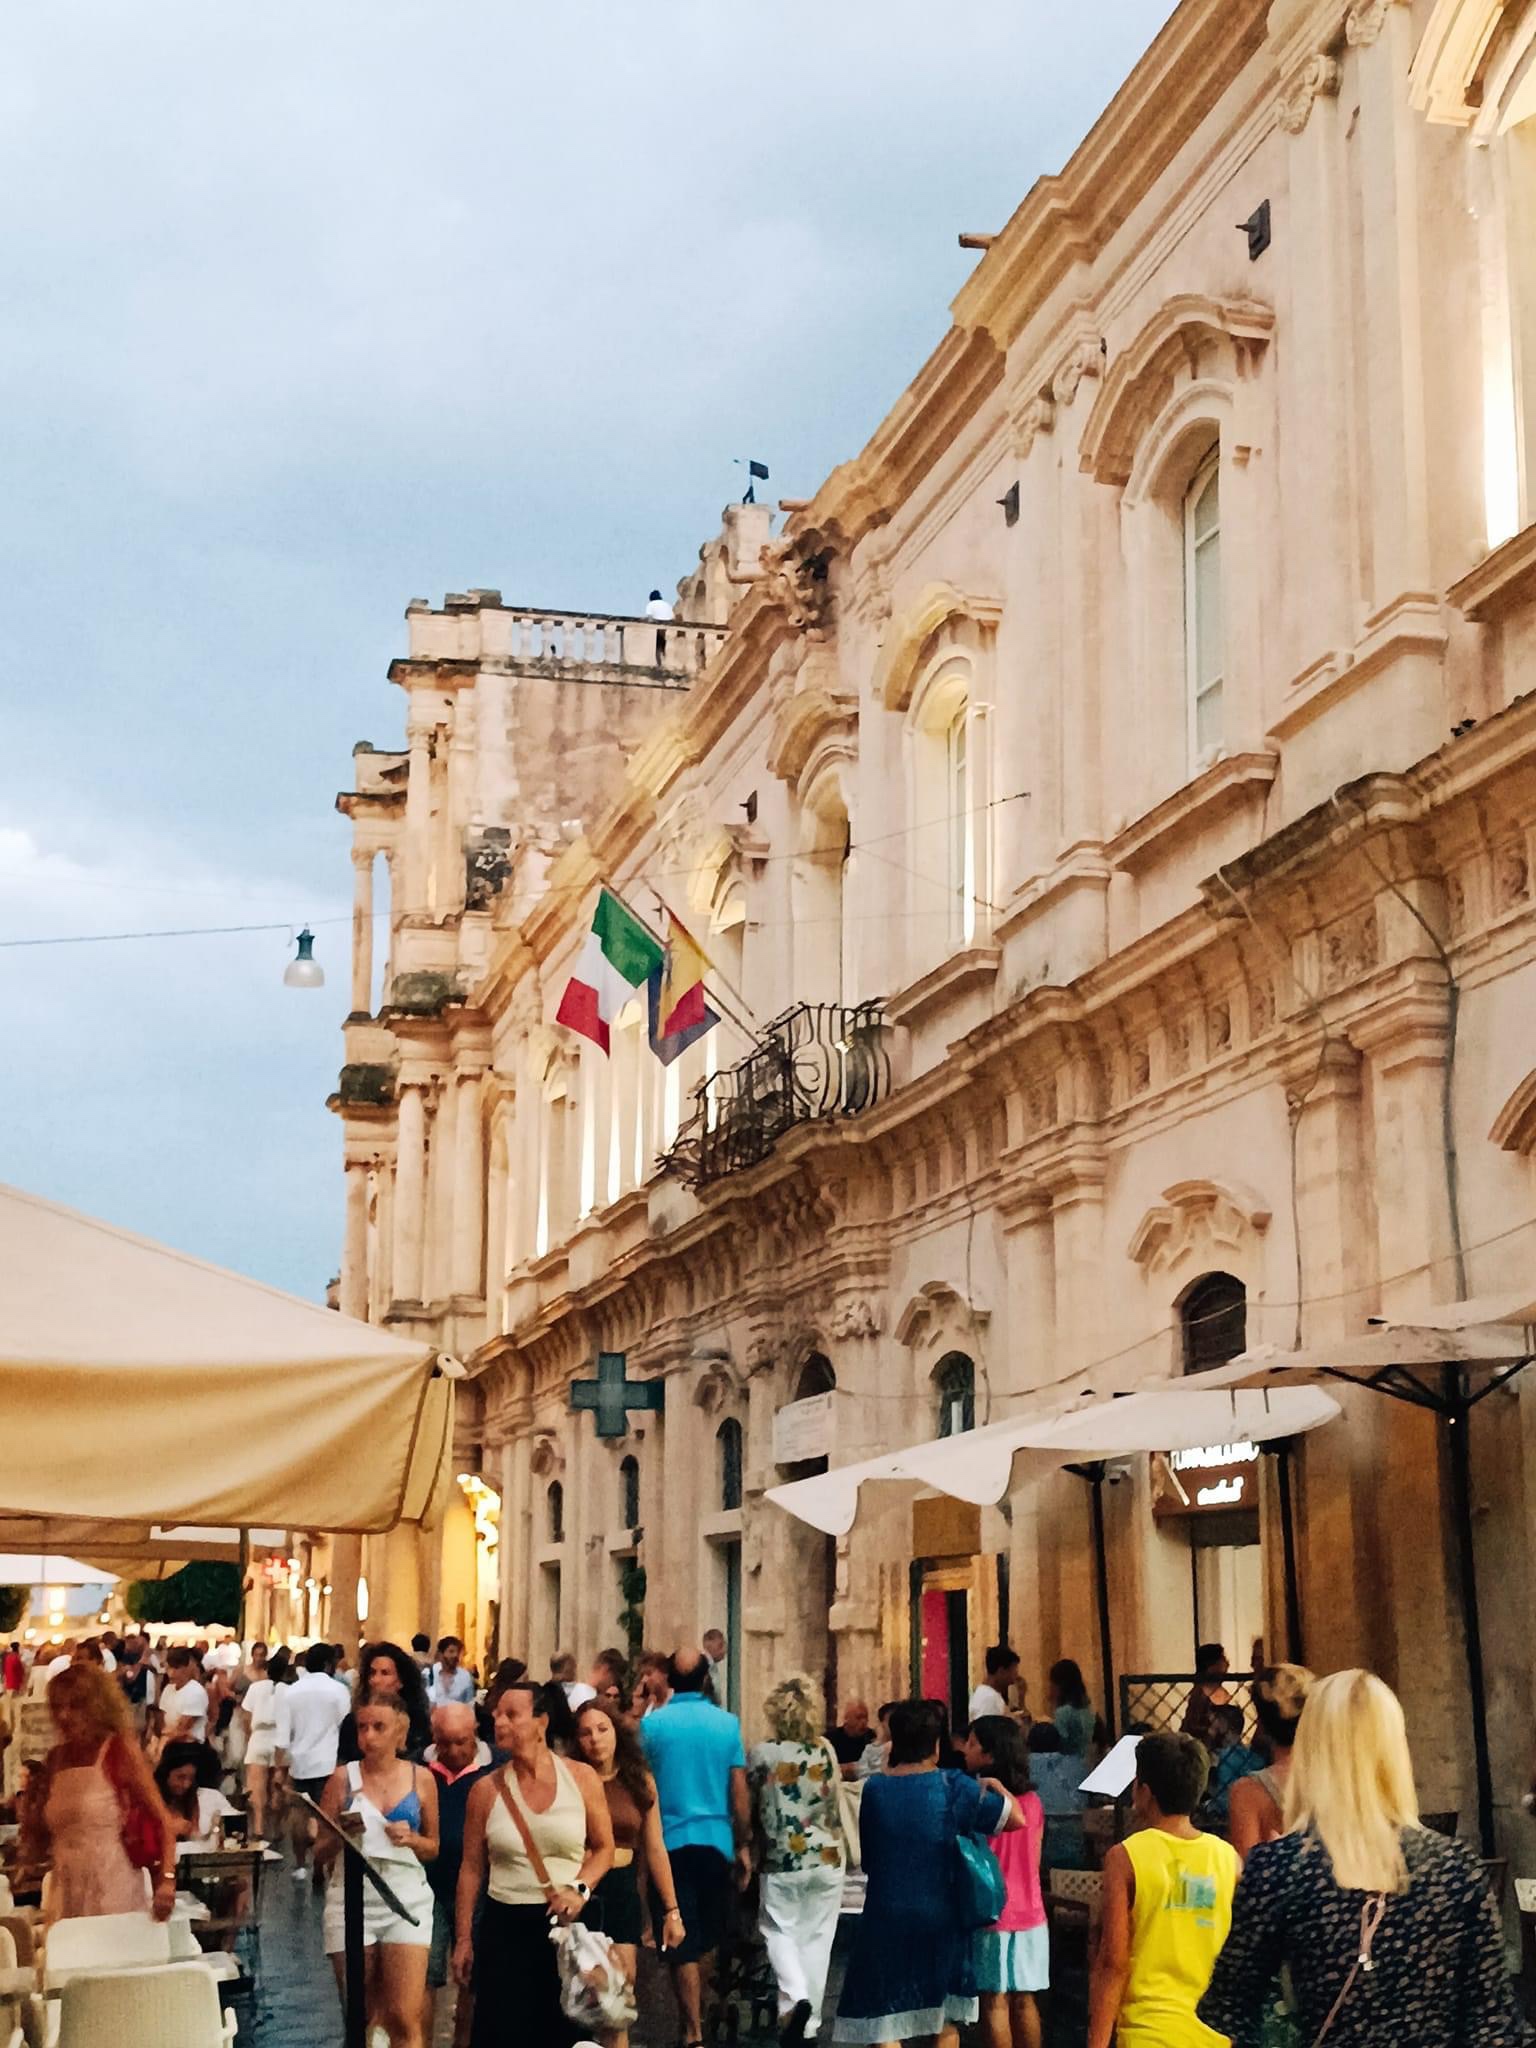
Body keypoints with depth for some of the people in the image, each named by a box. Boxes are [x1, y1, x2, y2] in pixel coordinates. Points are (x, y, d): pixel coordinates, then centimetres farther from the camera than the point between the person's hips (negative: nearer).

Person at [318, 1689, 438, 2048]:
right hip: (352, 1900, 1)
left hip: (406, 1899, 0)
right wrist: (342, 1833, -15)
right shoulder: (343, 1778, 2)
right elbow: (318, 1853, 5)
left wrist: (411, 1839, -7)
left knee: (405, 2019, -9)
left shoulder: (421, 1778, 5)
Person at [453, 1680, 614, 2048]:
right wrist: (463, 1938, 4)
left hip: (567, 1922, 0)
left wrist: (580, 1888, -12)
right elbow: (471, 1868, 5)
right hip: (505, 1926, 0)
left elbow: (604, 1848, 6)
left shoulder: (581, 1778, -2)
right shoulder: (487, 1789, -1)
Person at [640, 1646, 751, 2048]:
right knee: (709, 1939, 19)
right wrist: (743, 1845, 10)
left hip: (670, 1841, -2)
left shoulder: (652, 1724, -5)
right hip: (717, 1841, 2)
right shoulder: (727, 1723, -1)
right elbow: (739, 1792, 0)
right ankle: (701, 2015, 30)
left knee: (683, 1944, 1)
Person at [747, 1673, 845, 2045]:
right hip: (826, 1857, 2)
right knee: (816, 1939, 10)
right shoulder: (826, 1750, -2)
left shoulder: (761, 1753, -9)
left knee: (779, 1931, 13)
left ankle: (795, 1995, -11)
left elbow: (749, 1808, 2)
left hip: (780, 1860, -2)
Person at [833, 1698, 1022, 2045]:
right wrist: (996, 1787, 18)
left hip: (886, 1921, 0)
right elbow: (1014, 1817, -1)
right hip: (940, 1920, 1)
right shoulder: (954, 1787, -8)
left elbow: (867, 1859, 9)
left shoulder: (874, 1789, -3)